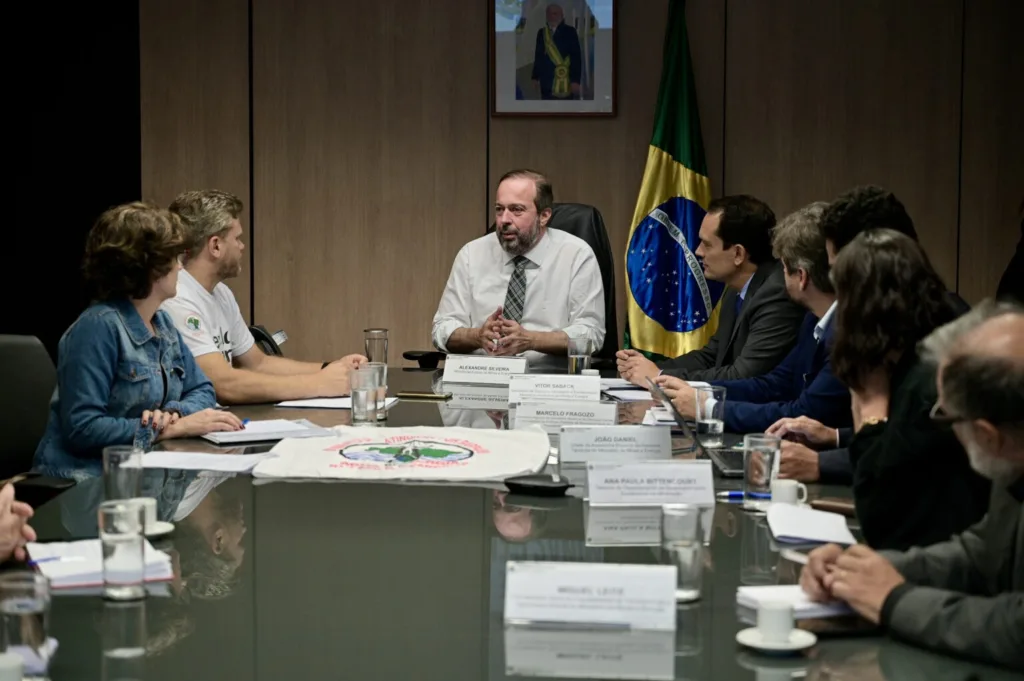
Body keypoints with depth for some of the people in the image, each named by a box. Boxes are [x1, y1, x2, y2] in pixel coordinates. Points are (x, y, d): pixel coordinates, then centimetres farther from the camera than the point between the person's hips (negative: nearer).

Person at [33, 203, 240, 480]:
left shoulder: (162, 322, 10)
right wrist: (170, 428, -22)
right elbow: (82, 428, -22)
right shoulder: (98, 327, -16)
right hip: (85, 480, -8)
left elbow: (201, 390, 14)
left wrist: (174, 413, -8)